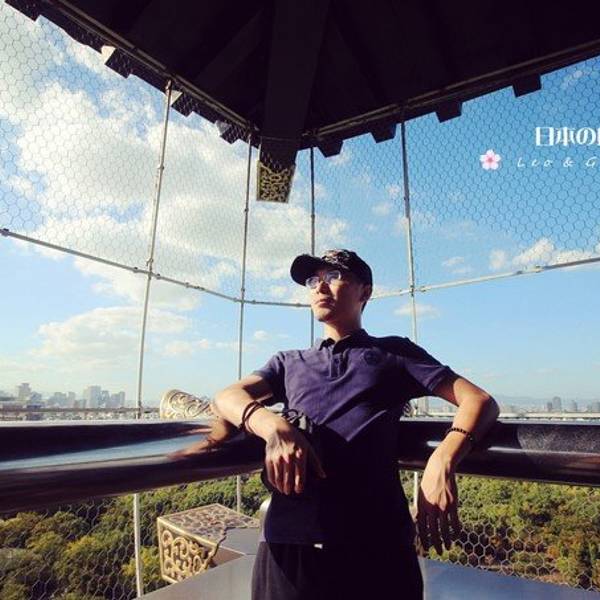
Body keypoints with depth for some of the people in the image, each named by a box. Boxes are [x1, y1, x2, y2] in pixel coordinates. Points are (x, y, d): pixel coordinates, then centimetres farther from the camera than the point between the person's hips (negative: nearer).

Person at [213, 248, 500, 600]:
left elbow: (480, 401, 3)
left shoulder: (394, 352, 12)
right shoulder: (289, 363, 19)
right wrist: (274, 427, -19)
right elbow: (227, 397, 3)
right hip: (288, 539, 2)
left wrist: (443, 461, -16)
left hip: (377, 543, -1)